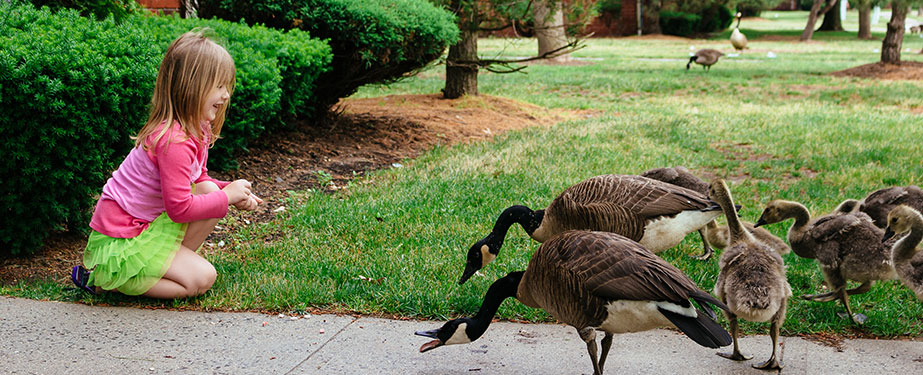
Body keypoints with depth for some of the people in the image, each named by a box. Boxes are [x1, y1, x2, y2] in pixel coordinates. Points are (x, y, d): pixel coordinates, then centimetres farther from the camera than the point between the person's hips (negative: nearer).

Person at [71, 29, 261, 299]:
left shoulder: (198, 130, 4)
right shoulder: (175, 142, -27)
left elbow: (197, 180, 17)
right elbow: (179, 207, -27)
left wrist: (234, 192, 0)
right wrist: (227, 196, -15)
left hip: (145, 223, 9)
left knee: (209, 189, -3)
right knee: (201, 279, -14)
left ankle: (174, 263, 2)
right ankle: (100, 278, -6)